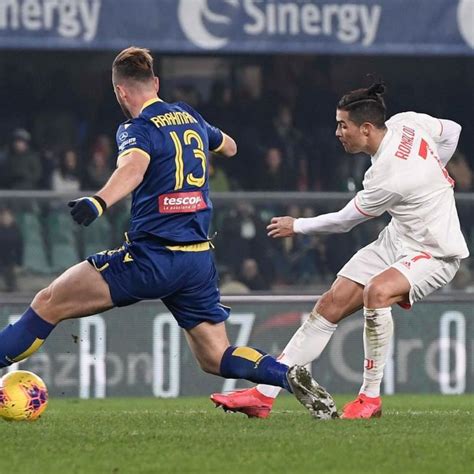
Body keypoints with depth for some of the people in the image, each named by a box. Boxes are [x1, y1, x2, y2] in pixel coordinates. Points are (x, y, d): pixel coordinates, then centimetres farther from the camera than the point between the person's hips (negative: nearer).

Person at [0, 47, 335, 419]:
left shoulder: (138, 129, -6)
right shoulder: (190, 117, 15)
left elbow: (134, 166, -30)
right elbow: (228, 147, 36)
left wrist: (99, 201, -48)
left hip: (152, 258, -7)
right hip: (200, 260, 7)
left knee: (49, 304, -2)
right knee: (216, 358, 11)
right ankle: (290, 377, -11)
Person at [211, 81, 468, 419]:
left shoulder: (387, 176, -29)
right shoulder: (406, 122, -7)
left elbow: (344, 221, -13)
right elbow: (452, 131, 11)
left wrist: (296, 226, 3)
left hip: (436, 254, -10)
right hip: (399, 238, 10)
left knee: (377, 290, -37)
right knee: (331, 305, -1)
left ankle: (371, 397, -21)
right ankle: (264, 395, -1)